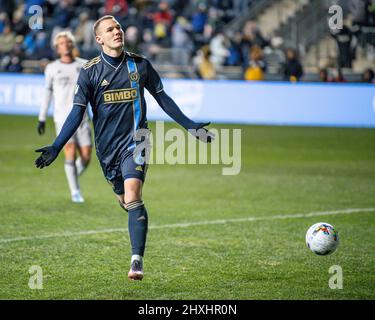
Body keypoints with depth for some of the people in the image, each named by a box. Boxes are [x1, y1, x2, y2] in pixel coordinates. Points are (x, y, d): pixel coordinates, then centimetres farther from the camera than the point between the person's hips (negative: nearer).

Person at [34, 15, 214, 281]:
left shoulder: (140, 65, 1)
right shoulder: (90, 72, -1)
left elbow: (162, 98, 12)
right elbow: (77, 112, -2)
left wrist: (191, 126, 11)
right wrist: (56, 147, -11)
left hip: (134, 140, -2)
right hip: (107, 146, 2)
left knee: (132, 196, -21)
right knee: (125, 201, 12)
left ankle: (137, 261, -23)